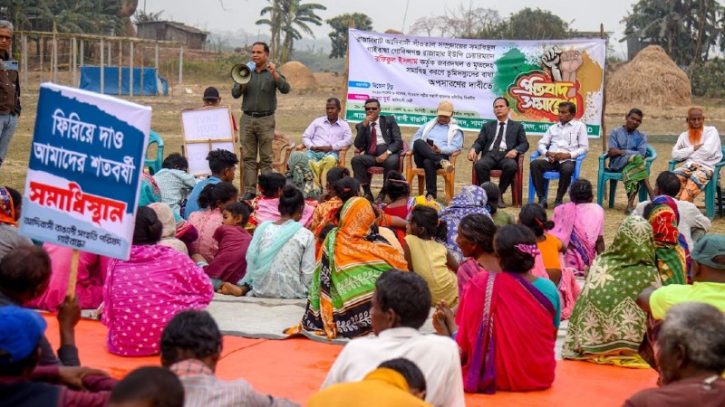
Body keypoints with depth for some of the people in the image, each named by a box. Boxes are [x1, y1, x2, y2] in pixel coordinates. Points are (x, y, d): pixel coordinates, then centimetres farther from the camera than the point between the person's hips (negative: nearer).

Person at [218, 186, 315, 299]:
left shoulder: (263, 228, 2)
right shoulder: (306, 235, -6)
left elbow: (251, 262, 5)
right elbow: (308, 275, -6)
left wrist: (245, 287, 16)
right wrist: (303, 291, 10)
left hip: (261, 291, 5)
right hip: (291, 294, -5)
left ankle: (241, 289, 2)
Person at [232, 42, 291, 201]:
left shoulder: (273, 73, 5)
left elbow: (285, 89, -10)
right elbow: (235, 94, 7)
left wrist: (274, 74, -22)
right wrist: (243, 84, -11)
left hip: (266, 120, -3)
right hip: (247, 118, 3)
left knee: (266, 158, -2)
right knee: (248, 157, 2)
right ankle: (249, 190, 4)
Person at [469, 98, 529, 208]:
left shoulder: (517, 126, 21)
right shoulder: (487, 126, 27)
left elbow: (524, 144, 10)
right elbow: (479, 142, 15)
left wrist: (515, 150, -13)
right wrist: (473, 149, -10)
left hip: (506, 155, -1)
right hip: (490, 154, 1)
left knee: (512, 166, -38)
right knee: (479, 165, -34)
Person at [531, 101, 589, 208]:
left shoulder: (579, 126, 12)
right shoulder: (553, 128, 24)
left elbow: (584, 148, 3)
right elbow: (541, 144, 18)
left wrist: (568, 155, -12)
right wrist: (547, 153, -6)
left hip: (567, 160, -4)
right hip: (551, 160, 4)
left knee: (567, 169, -39)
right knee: (534, 164, -28)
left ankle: (559, 199, -22)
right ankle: (541, 198, -25)